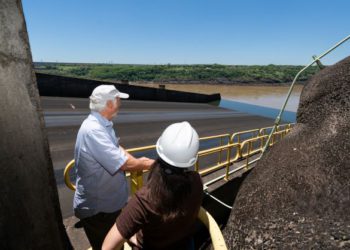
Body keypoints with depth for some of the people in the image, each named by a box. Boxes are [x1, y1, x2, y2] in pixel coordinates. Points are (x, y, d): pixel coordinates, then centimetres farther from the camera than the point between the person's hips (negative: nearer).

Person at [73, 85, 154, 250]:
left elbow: (117, 149, 6)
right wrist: (150, 164, -15)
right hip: (97, 209, -8)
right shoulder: (93, 130, -33)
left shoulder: (102, 125, 1)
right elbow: (125, 164, -32)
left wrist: (138, 162, -8)